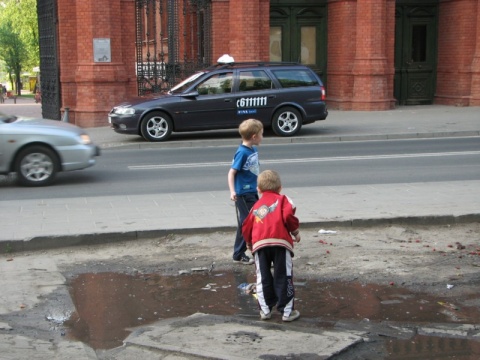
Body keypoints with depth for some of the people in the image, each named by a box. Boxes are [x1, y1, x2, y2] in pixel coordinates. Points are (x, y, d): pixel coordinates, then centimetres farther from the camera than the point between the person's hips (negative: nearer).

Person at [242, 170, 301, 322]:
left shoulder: (256, 206, 26)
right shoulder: (282, 199, 16)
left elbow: (246, 227, 22)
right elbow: (288, 215, -4)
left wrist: (249, 243, 40)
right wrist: (295, 231, 9)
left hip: (259, 243, 3)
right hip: (280, 241, -3)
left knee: (263, 278, 13)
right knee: (283, 277, 3)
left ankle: (265, 310, 16)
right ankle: (287, 311, 4)